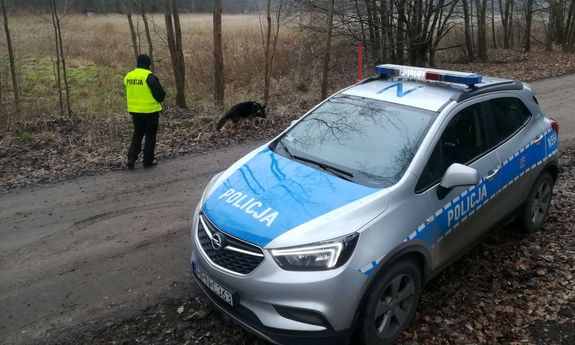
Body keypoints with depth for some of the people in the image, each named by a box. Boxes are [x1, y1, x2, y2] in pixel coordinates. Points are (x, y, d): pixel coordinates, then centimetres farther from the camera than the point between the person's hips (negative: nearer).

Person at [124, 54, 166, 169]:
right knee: (150, 136, 8)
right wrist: (159, 101, 5)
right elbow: (160, 93, -15)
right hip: (150, 111, -5)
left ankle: (131, 158, 9)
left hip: (134, 110, 6)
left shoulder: (128, 76, 3)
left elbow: (130, 93, 12)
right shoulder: (149, 76, -17)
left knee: (137, 134, 20)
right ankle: (148, 161, 13)